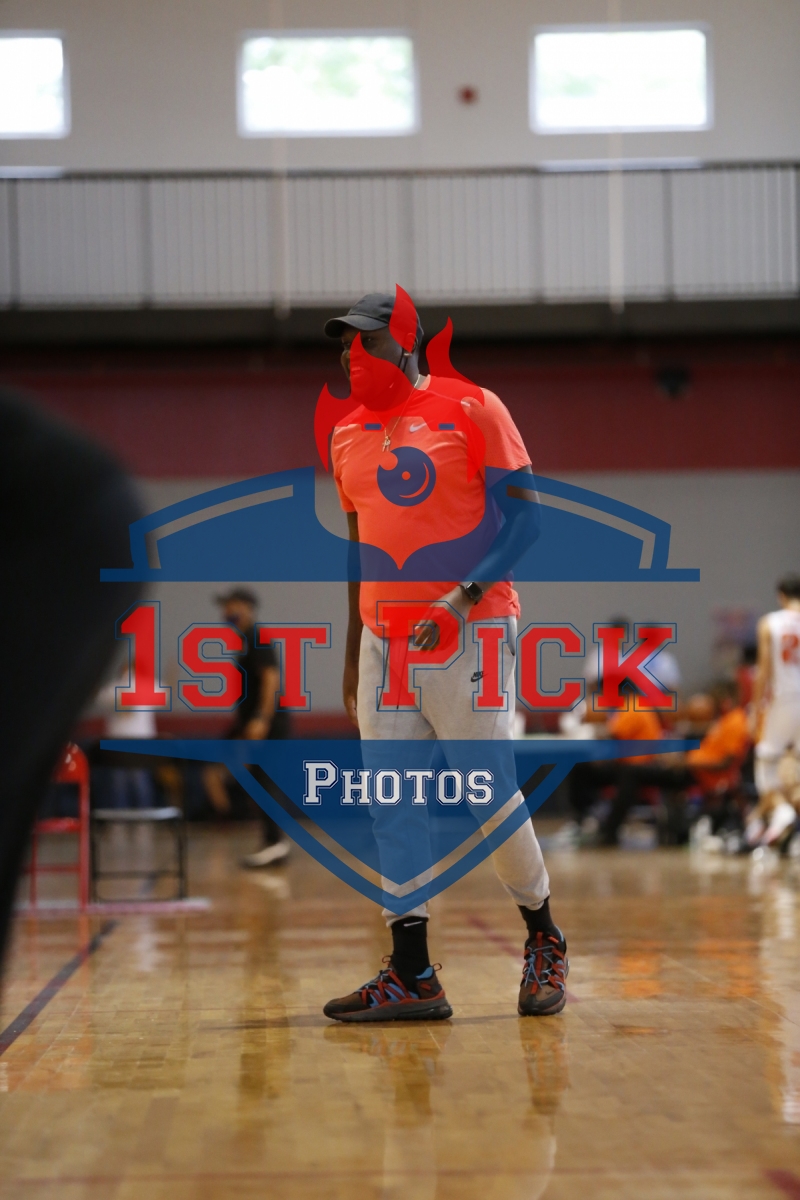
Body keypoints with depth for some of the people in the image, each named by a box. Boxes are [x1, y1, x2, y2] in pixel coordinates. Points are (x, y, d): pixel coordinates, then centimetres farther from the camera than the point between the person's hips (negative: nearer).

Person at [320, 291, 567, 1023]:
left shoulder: (472, 408, -2)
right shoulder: (348, 435, 14)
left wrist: (465, 593, -19)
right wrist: (353, 654, 18)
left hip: (471, 632, -5)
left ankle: (544, 941, 15)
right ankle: (412, 978, 3)